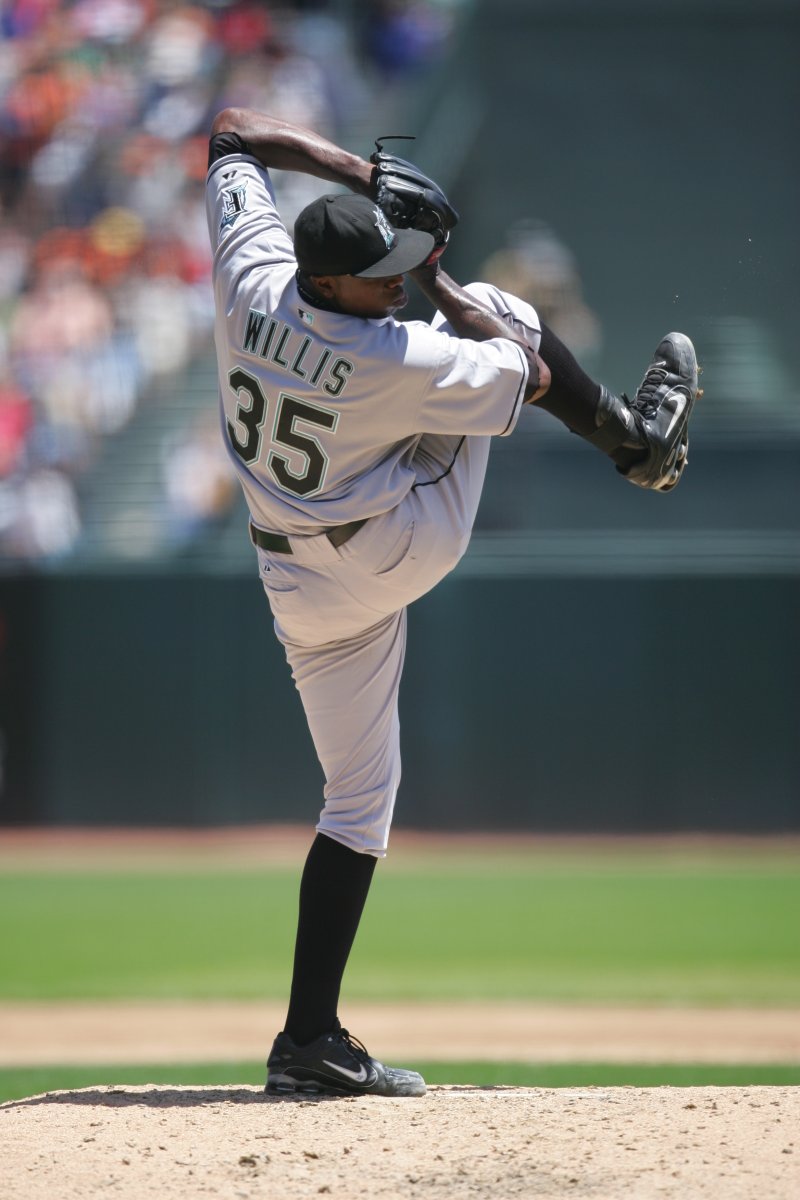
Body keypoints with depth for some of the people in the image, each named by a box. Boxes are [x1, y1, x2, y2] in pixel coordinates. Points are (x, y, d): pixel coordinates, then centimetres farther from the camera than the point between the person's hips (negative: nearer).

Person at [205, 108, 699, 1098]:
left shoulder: (249, 281, -17)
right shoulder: (403, 361, -28)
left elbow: (230, 132, -2)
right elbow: (531, 375, -9)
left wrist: (356, 172, -7)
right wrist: (441, 288, -1)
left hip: (305, 593, 5)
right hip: (409, 546, -5)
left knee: (359, 797, 13)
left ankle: (310, 1036, 3)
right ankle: (638, 436, 27)